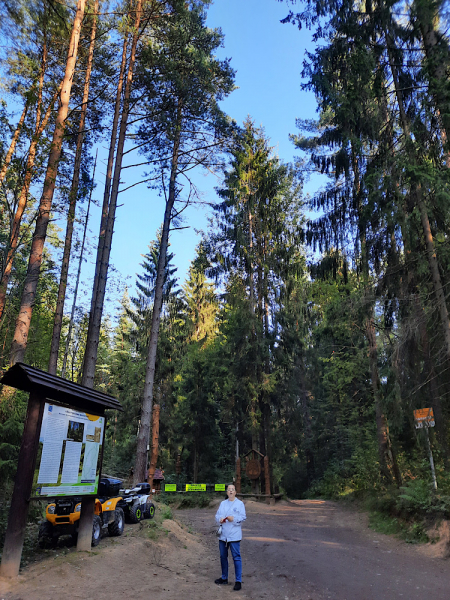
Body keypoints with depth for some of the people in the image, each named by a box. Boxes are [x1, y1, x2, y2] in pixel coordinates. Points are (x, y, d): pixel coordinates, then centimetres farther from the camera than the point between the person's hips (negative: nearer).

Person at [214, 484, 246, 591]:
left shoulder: (240, 503, -1)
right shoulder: (223, 503, 15)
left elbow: (243, 517, -7)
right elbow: (217, 515, 12)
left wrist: (234, 518, -22)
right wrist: (220, 519, -10)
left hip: (234, 535, -5)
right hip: (223, 535, 6)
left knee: (236, 557, -5)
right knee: (223, 556, 15)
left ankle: (238, 581, 2)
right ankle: (224, 578, 31)